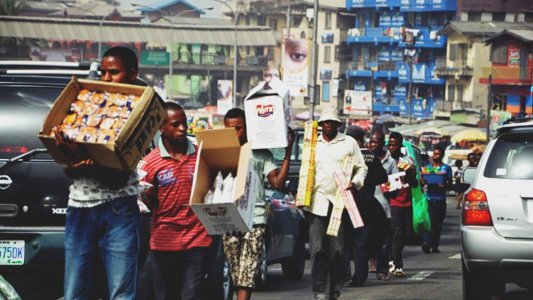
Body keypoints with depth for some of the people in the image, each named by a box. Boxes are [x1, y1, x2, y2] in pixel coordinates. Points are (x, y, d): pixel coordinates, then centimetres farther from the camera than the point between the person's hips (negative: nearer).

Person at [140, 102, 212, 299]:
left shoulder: (201, 155, 4)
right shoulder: (151, 161, -1)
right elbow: (150, 204, 6)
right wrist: (147, 199, -15)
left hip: (196, 239, 0)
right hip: (163, 242, 0)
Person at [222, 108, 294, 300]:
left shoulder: (261, 153, 9)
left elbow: (278, 183, 1)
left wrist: (288, 152, -2)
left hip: (254, 220, -2)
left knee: (247, 277, -12)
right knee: (236, 277, 5)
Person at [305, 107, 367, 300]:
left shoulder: (349, 143, 10)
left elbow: (361, 167, 11)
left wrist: (355, 183, -7)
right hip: (317, 202, 1)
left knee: (338, 249, -1)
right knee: (317, 249, -7)